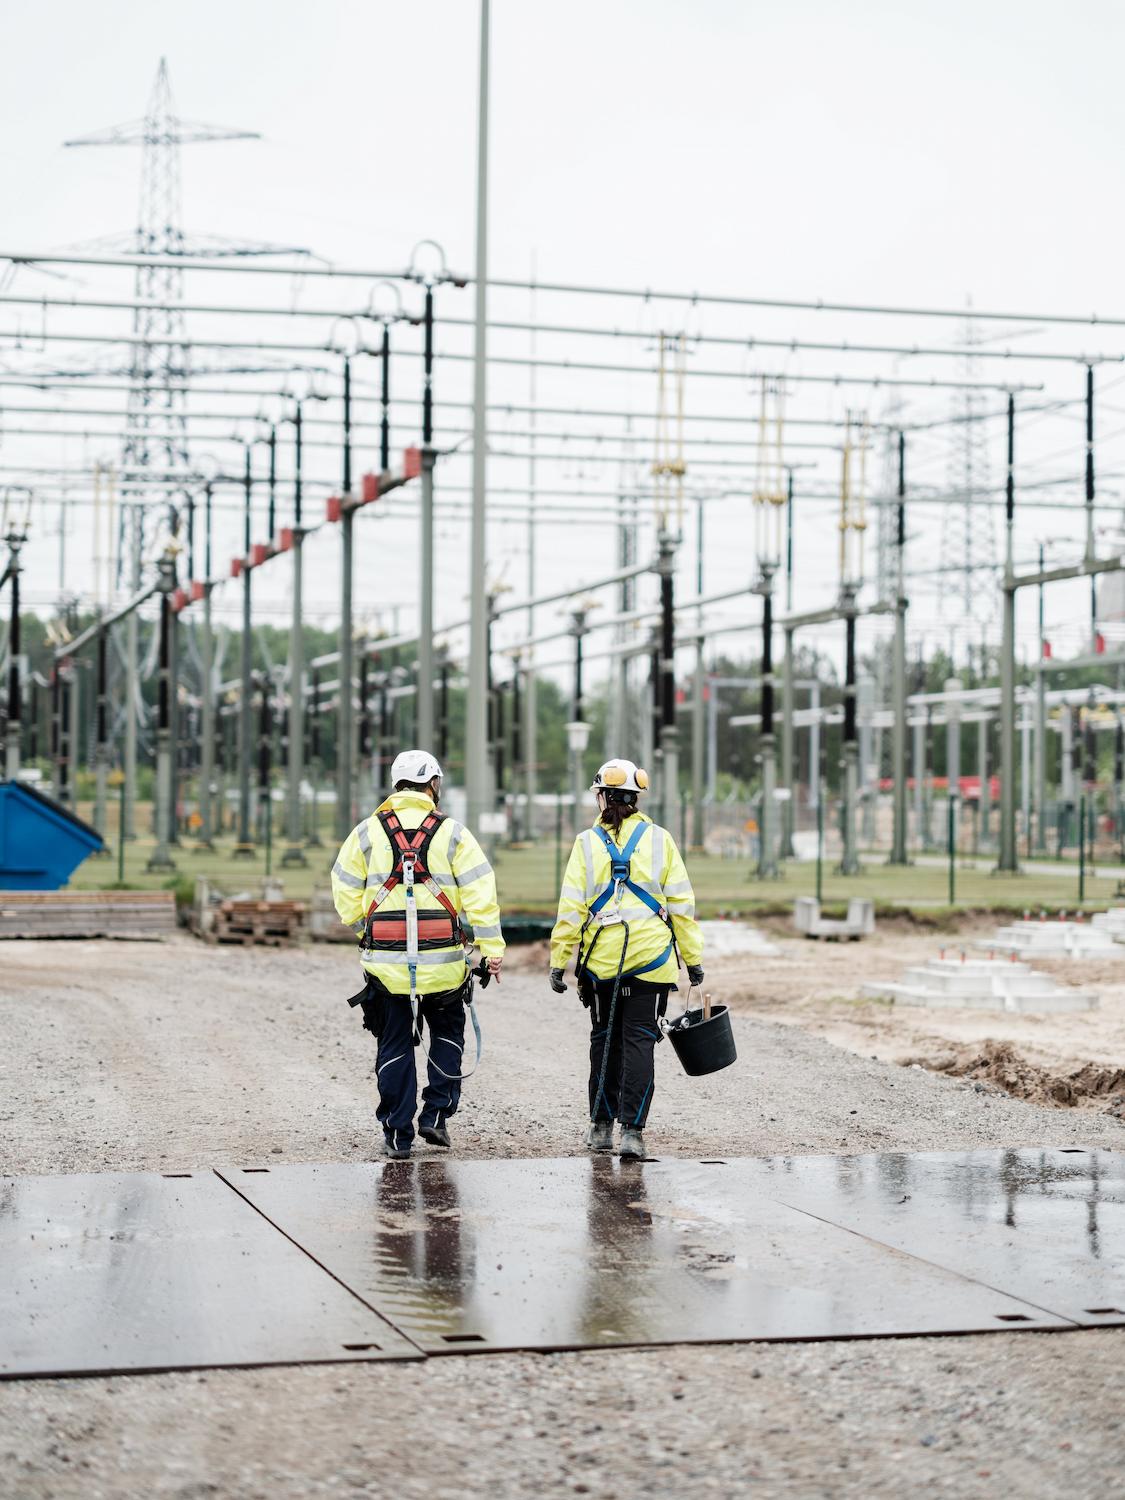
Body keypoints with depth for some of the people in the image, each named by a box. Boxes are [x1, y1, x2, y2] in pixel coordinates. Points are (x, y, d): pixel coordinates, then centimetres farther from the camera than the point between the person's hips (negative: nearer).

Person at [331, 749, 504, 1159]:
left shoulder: (366, 833, 3)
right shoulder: (452, 833, -1)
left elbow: (346, 893, 6)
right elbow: (480, 895, -6)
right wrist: (492, 951, -5)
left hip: (386, 961, 1)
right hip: (442, 960, -1)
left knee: (395, 1045, 9)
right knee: (447, 1033, 20)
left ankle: (397, 1134, 9)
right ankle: (436, 1114, 12)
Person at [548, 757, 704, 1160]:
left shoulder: (587, 843, -2)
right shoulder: (659, 840, 1)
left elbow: (571, 908, -4)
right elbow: (681, 903, 2)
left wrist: (559, 961, 2)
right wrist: (693, 957, 8)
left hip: (601, 961, 0)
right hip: (651, 960, 0)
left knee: (604, 1039, 14)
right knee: (639, 1041, 1)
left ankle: (601, 1126, 19)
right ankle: (632, 1130, -6)